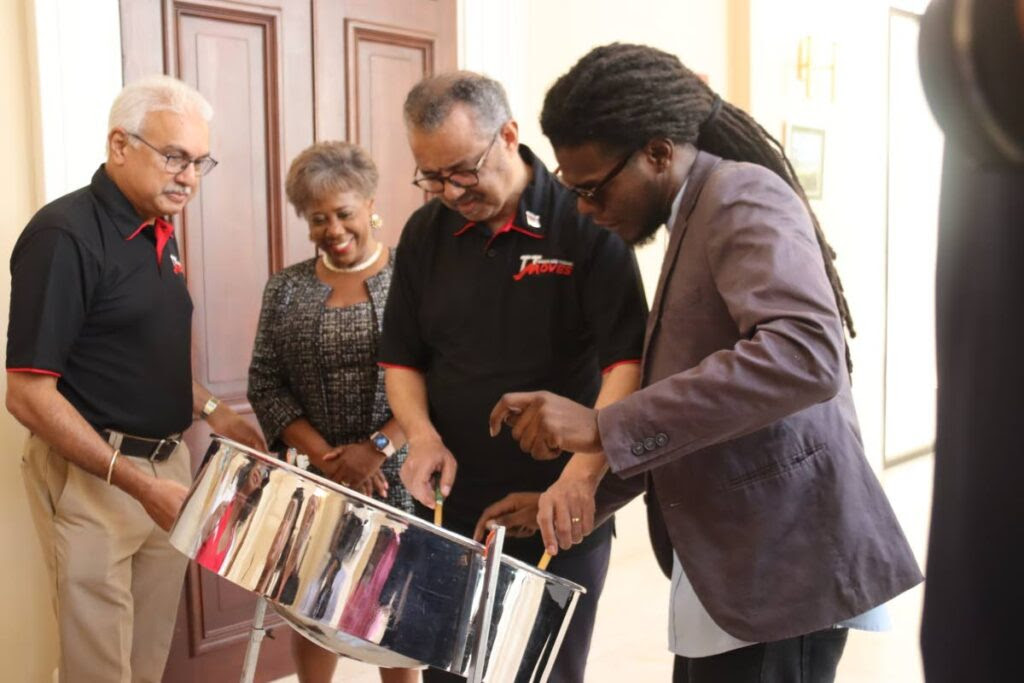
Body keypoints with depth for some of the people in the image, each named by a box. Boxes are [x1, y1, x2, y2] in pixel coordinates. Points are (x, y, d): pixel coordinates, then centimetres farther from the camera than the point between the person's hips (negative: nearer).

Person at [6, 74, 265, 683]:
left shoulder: (159, 232, 8)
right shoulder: (65, 236, -19)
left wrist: (211, 411, 7)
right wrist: (138, 483, -24)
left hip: (166, 462, 8)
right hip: (93, 478, -8)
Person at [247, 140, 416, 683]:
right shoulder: (286, 289, 5)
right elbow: (266, 385, 0)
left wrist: (377, 449, -17)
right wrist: (327, 458, -12)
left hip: (400, 473, -2)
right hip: (314, 477, 2)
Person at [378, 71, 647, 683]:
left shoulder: (585, 222, -11)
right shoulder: (425, 233, 4)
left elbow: (628, 360, -16)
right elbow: (403, 358, 10)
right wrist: (423, 436, -9)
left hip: (559, 515, -4)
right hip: (451, 509, 4)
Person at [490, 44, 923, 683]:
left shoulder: (743, 195, -13)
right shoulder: (697, 220, 15)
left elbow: (805, 355, -31)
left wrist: (602, 428, -31)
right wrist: (580, 488, 7)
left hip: (780, 569, -9)